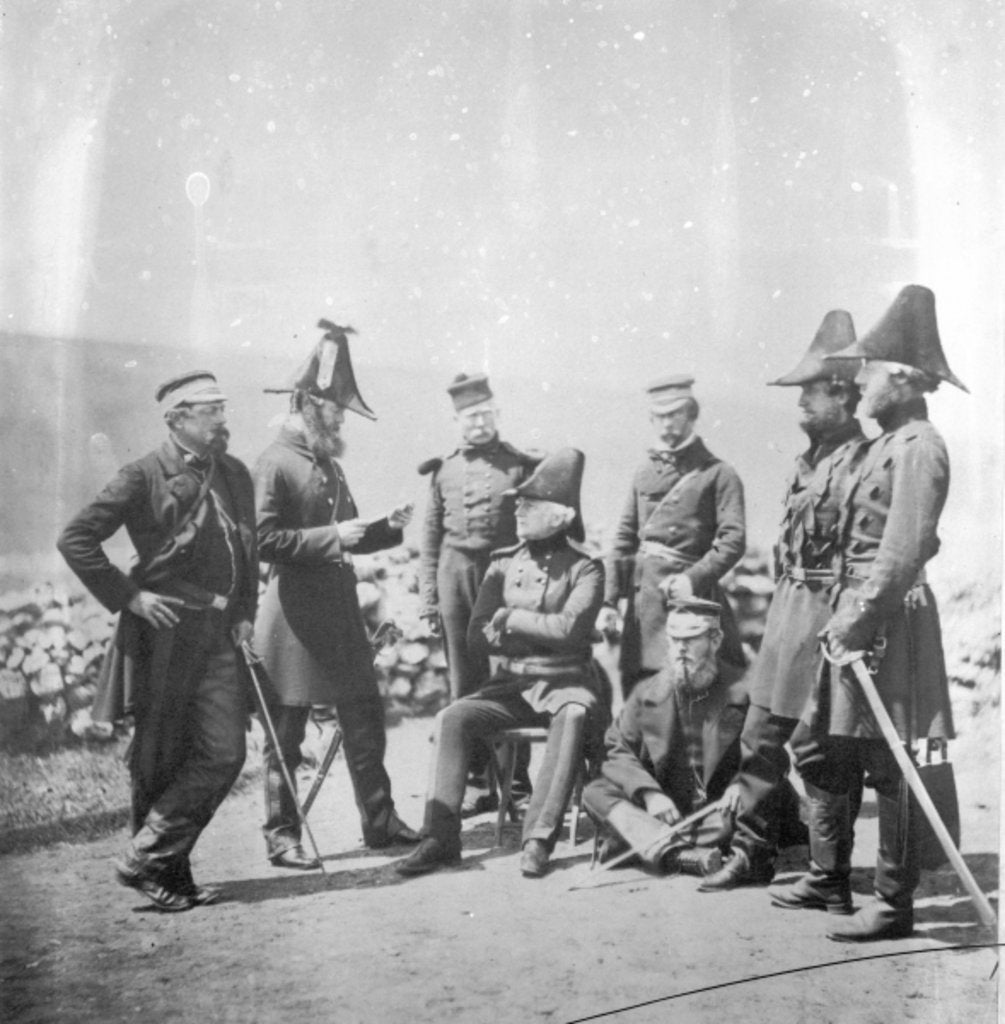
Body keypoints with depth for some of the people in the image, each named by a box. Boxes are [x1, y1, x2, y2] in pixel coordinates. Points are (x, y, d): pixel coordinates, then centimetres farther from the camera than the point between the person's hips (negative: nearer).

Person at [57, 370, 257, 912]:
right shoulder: (144, 477, -7)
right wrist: (128, 596, -11)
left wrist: (245, 612, 12)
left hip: (219, 636, 6)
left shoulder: (235, 474, 12)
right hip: (164, 634, -6)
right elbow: (75, 539, -9)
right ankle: (158, 872, 18)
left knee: (224, 754, -2)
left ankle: (148, 860, 12)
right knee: (160, 760, 3)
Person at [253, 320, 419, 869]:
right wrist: (332, 536, -20)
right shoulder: (274, 463, -10)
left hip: (340, 608, 8)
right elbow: (265, 541, -19)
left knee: (365, 720, 10)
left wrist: (387, 528, 7)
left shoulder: (328, 464, 17)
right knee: (286, 734, 3)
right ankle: (282, 837, 14)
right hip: (294, 613, -8)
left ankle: (380, 822, 21)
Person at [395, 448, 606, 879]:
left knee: (574, 718, -37)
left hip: (566, 682, -3)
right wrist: (542, 633, -9)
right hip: (511, 684, 4)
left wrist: (509, 619, -8)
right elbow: (477, 637, 3)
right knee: (452, 718, -21)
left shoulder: (584, 568, 0)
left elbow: (569, 629, -17)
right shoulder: (503, 563, 10)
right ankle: (441, 836, -19)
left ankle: (539, 838, -34)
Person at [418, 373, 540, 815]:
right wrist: (429, 598, 6)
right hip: (456, 575, 2)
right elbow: (431, 538, 11)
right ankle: (476, 781, 12)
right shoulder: (444, 470, 10)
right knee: (465, 682, 5)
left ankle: (515, 779, 10)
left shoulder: (522, 466, 3)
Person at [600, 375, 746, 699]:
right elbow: (623, 540, 13)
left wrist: (694, 579, -22)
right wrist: (610, 601, 6)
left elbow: (733, 540, -9)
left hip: (691, 598, -5)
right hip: (642, 596, 5)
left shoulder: (717, 474, -1)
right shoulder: (643, 474, 14)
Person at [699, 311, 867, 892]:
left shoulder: (860, 461, -15)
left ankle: (829, 876, 13)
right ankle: (753, 852, 27)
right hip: (788, 605, 9)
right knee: (762, 735, 14)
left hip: (827, 612, -9)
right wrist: (785, 601, 16)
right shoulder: (810, 458, 13)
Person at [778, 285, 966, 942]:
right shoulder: (887, 444, 16)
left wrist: (859, 617, -21)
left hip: (888, 618, -10)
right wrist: (843, 615, 12)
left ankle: (896, 905, 10)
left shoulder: (919, 447, -13)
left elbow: (902, 551, -21)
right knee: (820, 747, 15)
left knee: (889, 764, -1)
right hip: (857, 614, 10)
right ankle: (830, 876, 29)